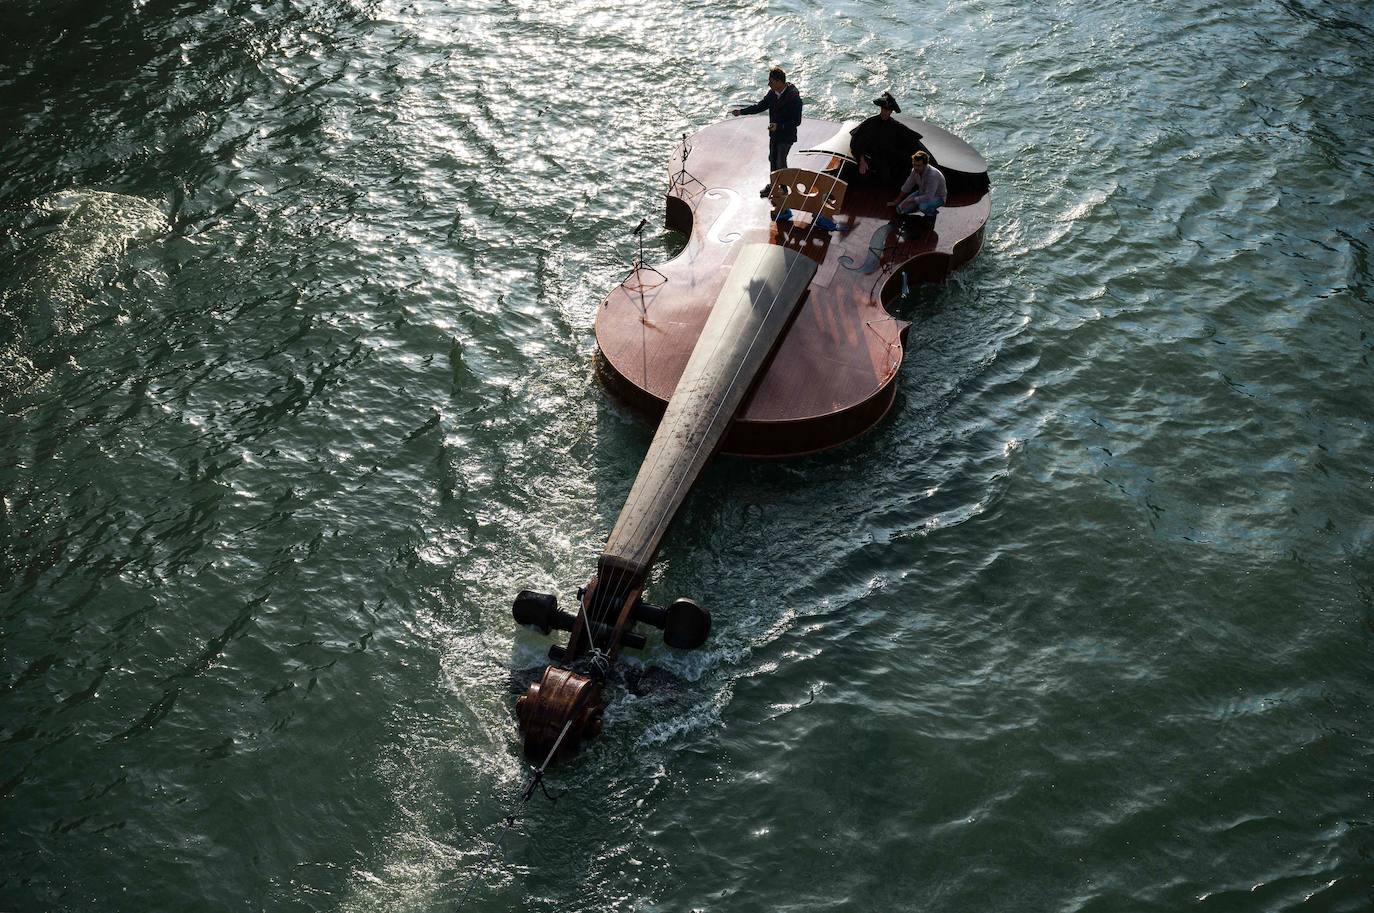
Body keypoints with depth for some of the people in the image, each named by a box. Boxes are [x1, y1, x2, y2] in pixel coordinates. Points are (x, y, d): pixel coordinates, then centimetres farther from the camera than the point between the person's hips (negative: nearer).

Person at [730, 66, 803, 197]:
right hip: (774, 133, 8)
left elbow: (796, 121, -24)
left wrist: (779, 126, -31)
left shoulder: (794, 97, -27)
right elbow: (760, 105, 8)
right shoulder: (773, 93, -6)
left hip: (786, 136, -8)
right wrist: (741, 111, 1)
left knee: (781, 162, -2)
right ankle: (773, 184, 39)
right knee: (772, 159, 20)